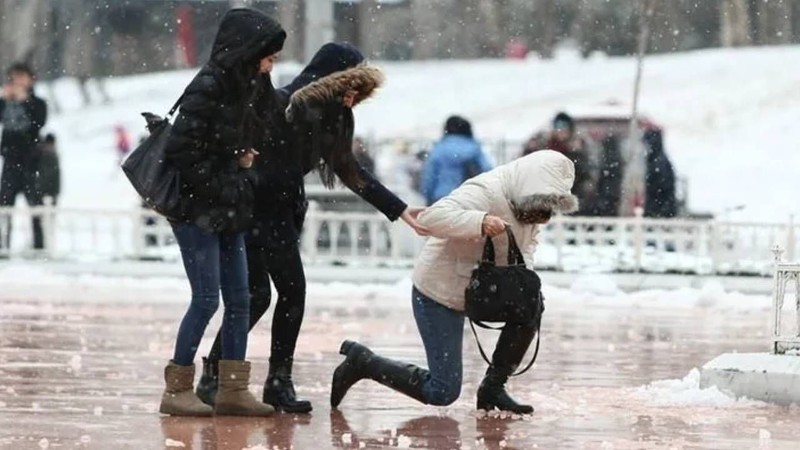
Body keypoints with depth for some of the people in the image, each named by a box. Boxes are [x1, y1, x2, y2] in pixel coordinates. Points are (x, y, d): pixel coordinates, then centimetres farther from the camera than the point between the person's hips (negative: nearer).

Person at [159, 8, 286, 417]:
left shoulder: (248, 87, 7)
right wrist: (217, 188, -15)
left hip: (228, 212, 8)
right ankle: (177, 389, 2)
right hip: (196, 210, -8)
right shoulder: (208, 88, -19)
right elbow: (181, 151, -20)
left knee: (239, 299, 6)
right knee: (207, 299, -8)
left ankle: (233, 390, 10)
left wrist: (243, 156, 0)